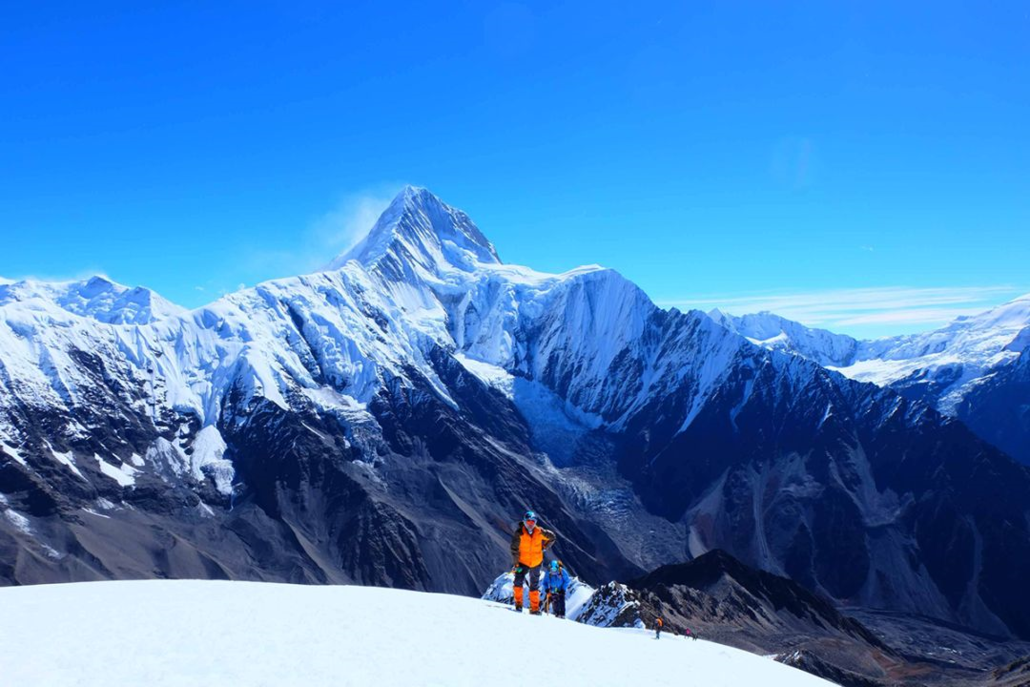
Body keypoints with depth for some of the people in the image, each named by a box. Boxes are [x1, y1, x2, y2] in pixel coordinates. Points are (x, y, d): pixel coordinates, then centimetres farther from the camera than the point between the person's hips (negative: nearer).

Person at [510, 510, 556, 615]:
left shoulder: (539, 532, -11)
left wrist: (544, 547, 3)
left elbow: (552, 537, 5)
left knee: (534, 586, 11)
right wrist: (515, 564, -20)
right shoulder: (519, 533, -17)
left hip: (536, 563, 2)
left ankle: (535, 608, 21)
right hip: (522, 562, -2)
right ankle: (518, 603, -4)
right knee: (518, 581, -21)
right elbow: (514, 549, -16)